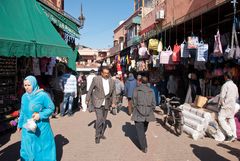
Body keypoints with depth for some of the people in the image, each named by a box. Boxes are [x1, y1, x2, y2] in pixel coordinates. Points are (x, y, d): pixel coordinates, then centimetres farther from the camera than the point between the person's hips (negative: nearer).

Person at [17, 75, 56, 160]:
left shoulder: (43, 95, -17)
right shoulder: (24, 96, 2)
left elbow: (51, 108, -12)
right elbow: (22, 112, 13)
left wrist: (40, 115, -22)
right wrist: (20, 124, 19)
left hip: (41, 127, -5)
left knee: (42, 146, 10)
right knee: (28, 147, 16)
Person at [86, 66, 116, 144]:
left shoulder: (112, 81, -1)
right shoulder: (96, 79, -11)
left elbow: (113, 92, 7)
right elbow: (90, 90, -2)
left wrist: (113, 102, 0)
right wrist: (87, 99, 1)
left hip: (106, 103, 4)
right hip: (97, 102, -4)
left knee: (104, 120, 13)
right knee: (99, 119, -12)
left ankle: (101, 134, 32)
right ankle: (97, 136, 4)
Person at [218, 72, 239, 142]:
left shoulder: (225, 85, -13)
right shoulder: (235, 85, 13)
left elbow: (222, 96, -16)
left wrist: (219, 104, -3)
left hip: (226, 105, -8)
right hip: (233, 106, 8)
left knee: (221, 118, -6)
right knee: (231, 119, 13)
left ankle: (230, 134, -9)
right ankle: (234, 135, 14)